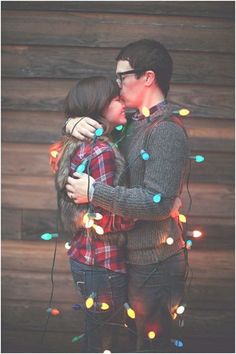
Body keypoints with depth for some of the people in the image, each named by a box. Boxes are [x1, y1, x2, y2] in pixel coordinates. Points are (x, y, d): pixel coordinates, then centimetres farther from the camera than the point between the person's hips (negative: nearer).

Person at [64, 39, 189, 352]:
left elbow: (157, 201, -28)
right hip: (136, 256, 9)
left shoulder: (166, 130, -19)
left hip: (156, 263, -9)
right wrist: (73, 123, -5)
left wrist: (93, 192, -23)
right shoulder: (135, 123, 8)